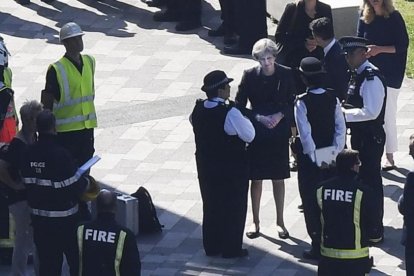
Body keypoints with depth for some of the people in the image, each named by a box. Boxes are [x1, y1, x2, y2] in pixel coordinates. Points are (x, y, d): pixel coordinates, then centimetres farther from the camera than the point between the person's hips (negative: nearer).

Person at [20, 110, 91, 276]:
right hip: (64, 218, -5)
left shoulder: (28, 154, -4)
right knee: (75, 258, 12)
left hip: (39, 217, 5)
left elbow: (27, 183, 3)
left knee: (47, 261, 12)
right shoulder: (61, 154, -21)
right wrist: (86, 182, 2)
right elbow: (74, 187, -18)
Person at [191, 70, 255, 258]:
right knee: (234, 207, 8)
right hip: (232, 168, -6)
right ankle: (231, 248, 12)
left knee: (211, 205, 18)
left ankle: (211, 246, 25)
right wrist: (245, 120, -1)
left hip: (206, 166, 6)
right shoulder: (230, 113, -24)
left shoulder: (198, 110, -5)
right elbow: (249, 135, -17)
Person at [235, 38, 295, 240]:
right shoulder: (250, 76, -8)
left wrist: (280, 115, -14)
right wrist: (259, 118, -15)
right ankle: (255, 222, 17)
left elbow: (292, 102, 3)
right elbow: (239, 105, -3)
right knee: (256, 178, 6)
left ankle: (280, 221, 19)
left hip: (279, 134, 0)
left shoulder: (285, 74, -6)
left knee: (278, 178, 9)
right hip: (257, 133, 0)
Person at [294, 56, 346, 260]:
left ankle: (317, 246, 6)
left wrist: (315, 159, -12)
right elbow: (341, 128, -5)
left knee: (311, 203, 5)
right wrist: (334, 154, -4)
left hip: (310, 160, -4)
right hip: (330, 158, 4)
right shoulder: (333, 99, -3)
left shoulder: (302, 102, -16)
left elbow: (305, 134, -19)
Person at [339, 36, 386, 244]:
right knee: (362, 179, 20)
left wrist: (343, 114, -22)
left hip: (371, 137, -10)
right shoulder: (357, 75, 9)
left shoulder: (371, 78, -20)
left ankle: (375, 232, 5)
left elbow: (370, 112, -26)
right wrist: (343, 108, 0)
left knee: (371, 181, -3)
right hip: (359, 135, 10)